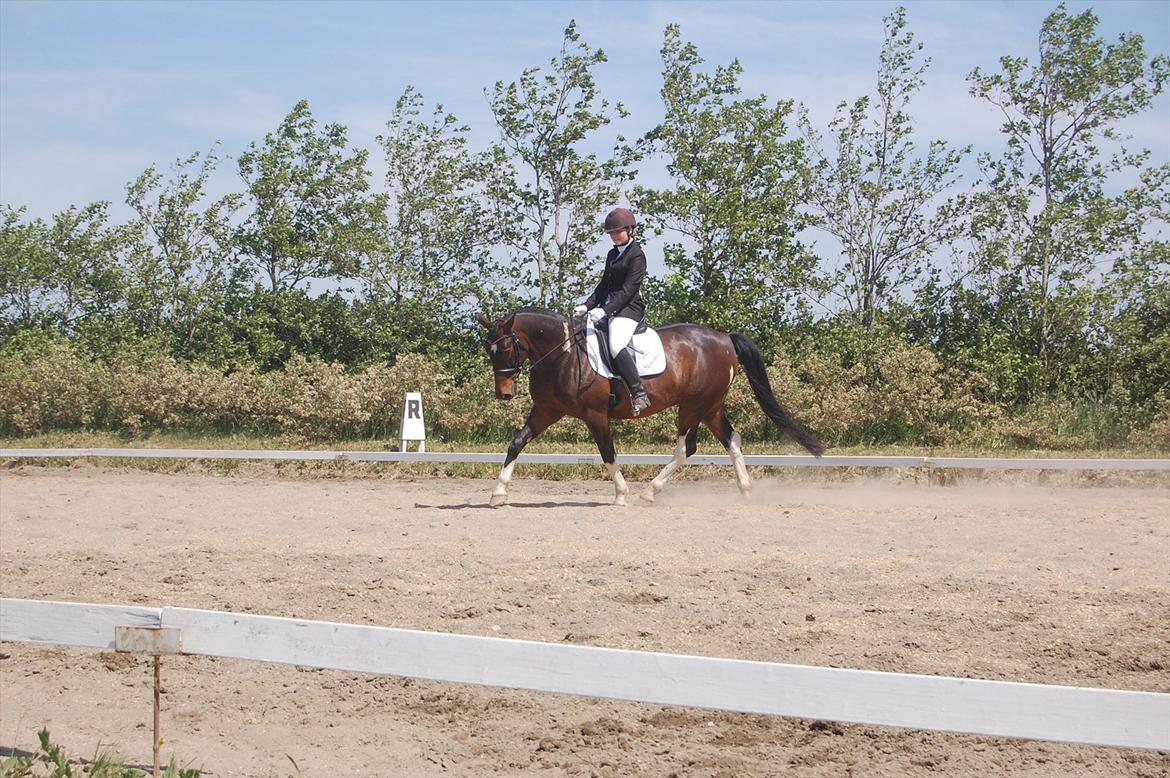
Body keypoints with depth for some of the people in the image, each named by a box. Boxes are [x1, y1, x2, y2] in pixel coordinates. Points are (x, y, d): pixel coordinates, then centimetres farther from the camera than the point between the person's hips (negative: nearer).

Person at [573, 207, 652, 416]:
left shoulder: (636, 255, -8)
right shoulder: (612, 255, 19)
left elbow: (627, 290, -17)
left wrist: (605, 310, -26)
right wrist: (587, 306, 6)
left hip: (628, 309, -10)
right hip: (608, 308, 10)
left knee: (616, 347, -32)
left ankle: (639, 395, -30)